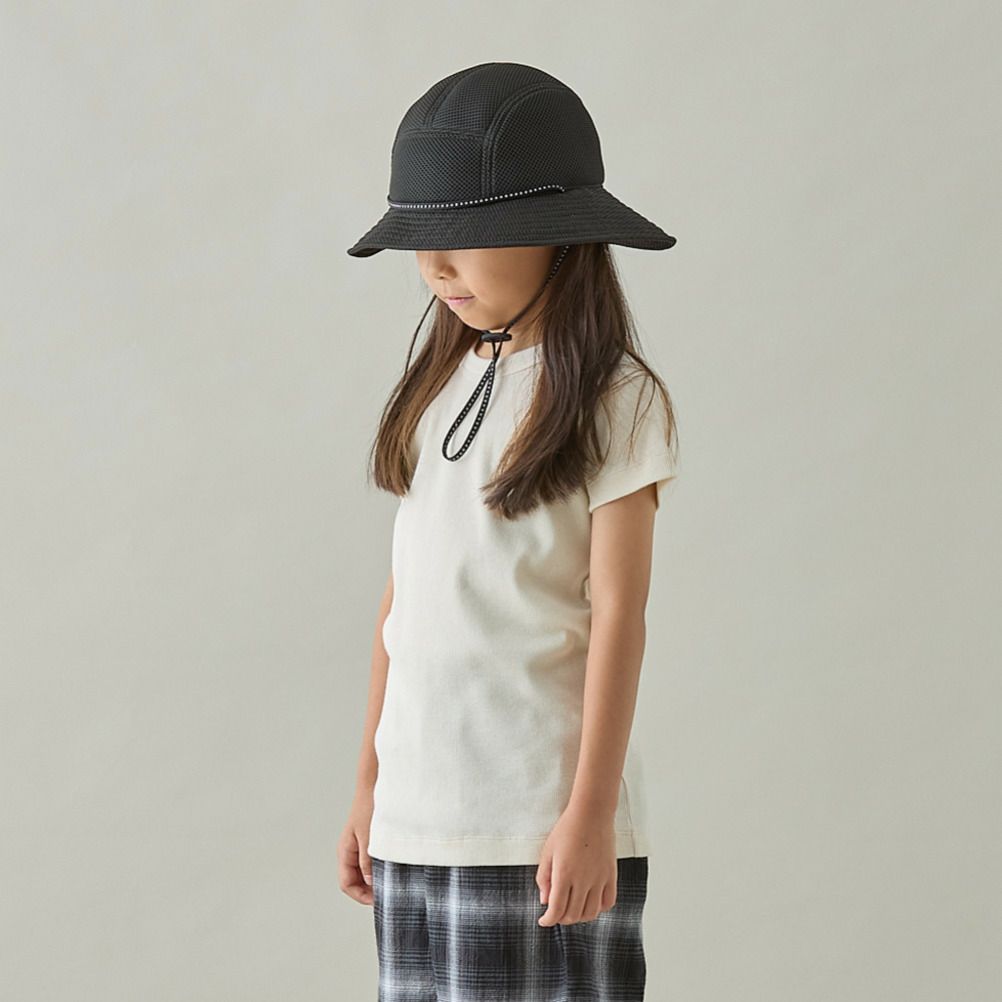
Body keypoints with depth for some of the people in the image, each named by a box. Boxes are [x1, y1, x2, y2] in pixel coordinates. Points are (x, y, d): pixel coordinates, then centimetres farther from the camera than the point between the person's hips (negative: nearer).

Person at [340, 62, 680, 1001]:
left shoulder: (613, 401, -6)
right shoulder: (440, 387, 11)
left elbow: (616, 615, -10)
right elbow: (403, 596, 13)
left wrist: (589, 815, -14)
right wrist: (369, 786, 13)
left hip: (539, 819, -6)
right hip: (416, 818, 6)